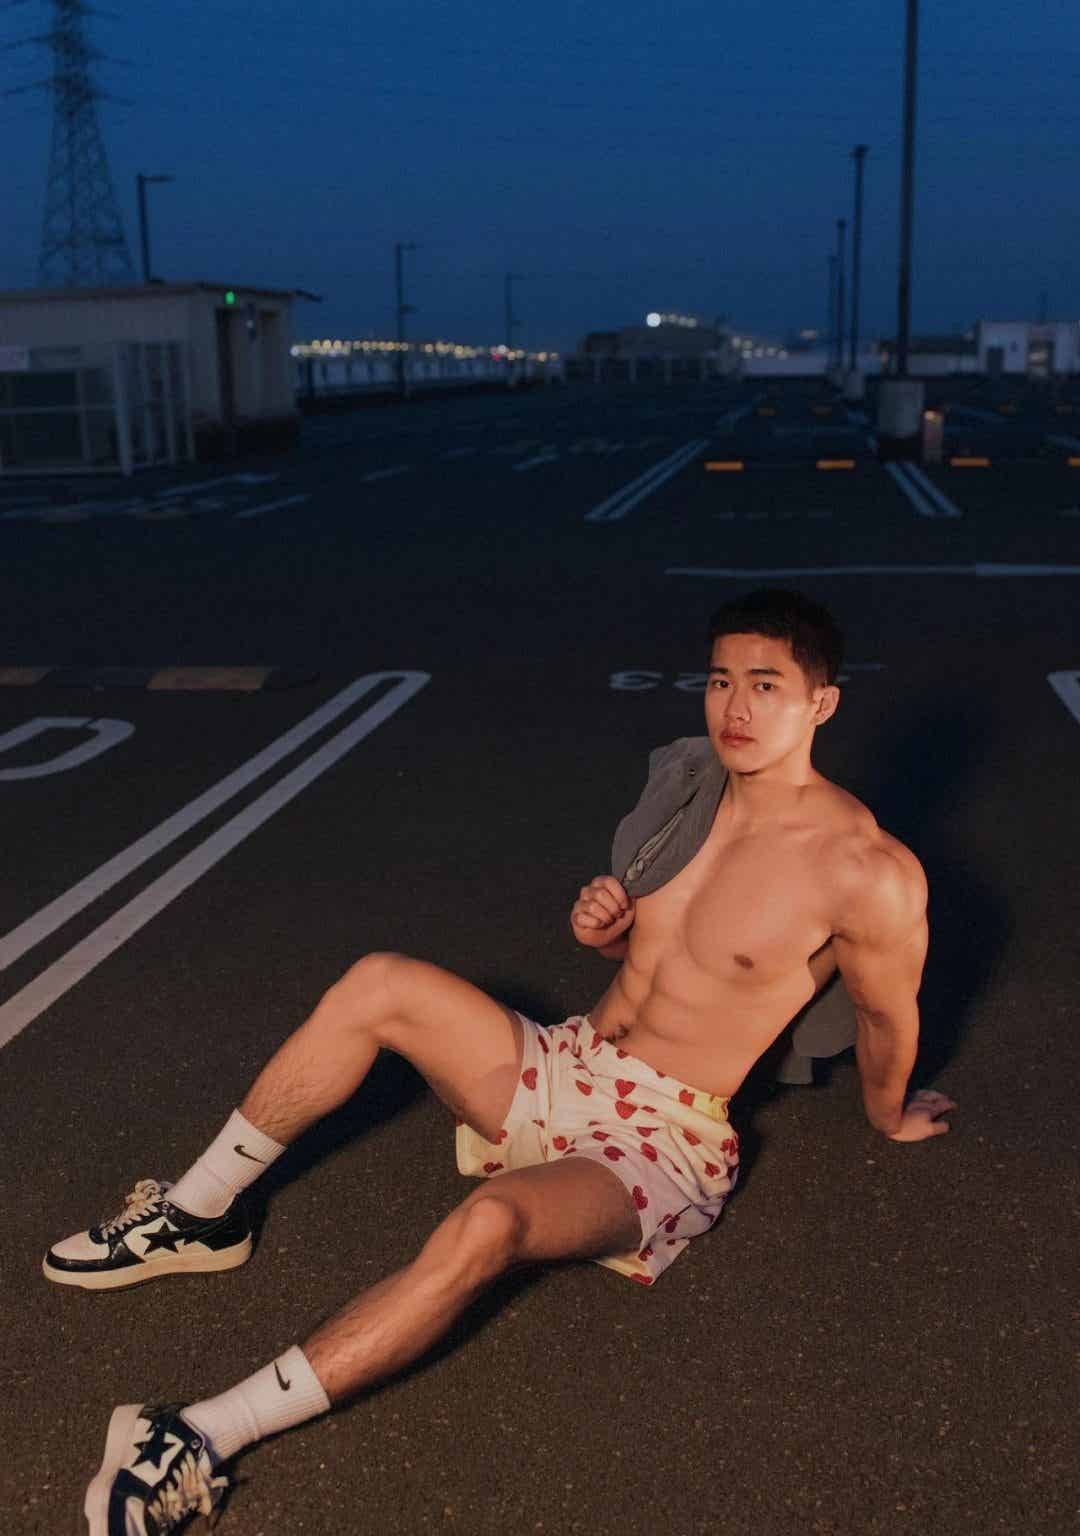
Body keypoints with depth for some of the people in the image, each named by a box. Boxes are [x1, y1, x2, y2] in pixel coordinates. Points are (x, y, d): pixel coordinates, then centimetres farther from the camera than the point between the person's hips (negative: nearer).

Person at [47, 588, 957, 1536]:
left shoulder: (864, 870, -18)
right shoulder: (688, 785, 4)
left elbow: (890, 1017, -2)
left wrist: (890, 1117, 14)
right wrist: (603, 926, -4)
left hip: (666, 1143, -7)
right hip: (566, 1070, 7)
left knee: (491, 1220, -36)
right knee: (380, 983, -12)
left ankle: (209, 1438, -29)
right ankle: (198, 1215, 1)